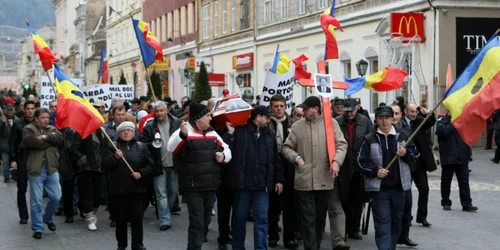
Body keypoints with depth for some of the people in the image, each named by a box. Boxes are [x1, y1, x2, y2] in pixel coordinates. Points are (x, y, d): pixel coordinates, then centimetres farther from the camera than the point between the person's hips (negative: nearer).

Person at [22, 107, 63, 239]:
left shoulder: (52, 129, 12)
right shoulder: (28, 129, -1)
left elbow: (60, 138, -8)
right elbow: (29, 142, -21)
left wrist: (45, 137, -17)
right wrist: (50, 140, -12)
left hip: (52, 170, 4)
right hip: (35, 170, -4)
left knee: (56, 197, 6)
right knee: (36, 201, 1)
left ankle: (48, 218, 32)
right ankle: (37, 228, 11)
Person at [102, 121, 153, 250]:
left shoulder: (141, 146, 6)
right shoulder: (113, 146, 3)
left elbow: (150, 165, 6)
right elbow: (104, 165, -6)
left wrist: (141, 173, -11)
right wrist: (114, 157, -22)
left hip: (137, 188, 0)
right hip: (119, 189, 0)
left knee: (137, 216, 0)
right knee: (121, 217, 6)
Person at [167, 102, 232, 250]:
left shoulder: (212, 134, 13)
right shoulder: (185, 132, -9)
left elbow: (227, 150, 21)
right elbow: (171, 148, -25)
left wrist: (223, 156, -3)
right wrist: (183, 135, -43)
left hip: (210, 186, 7)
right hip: (193, 187, -7)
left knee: (205, 221, 17)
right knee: (197, 223, -11)